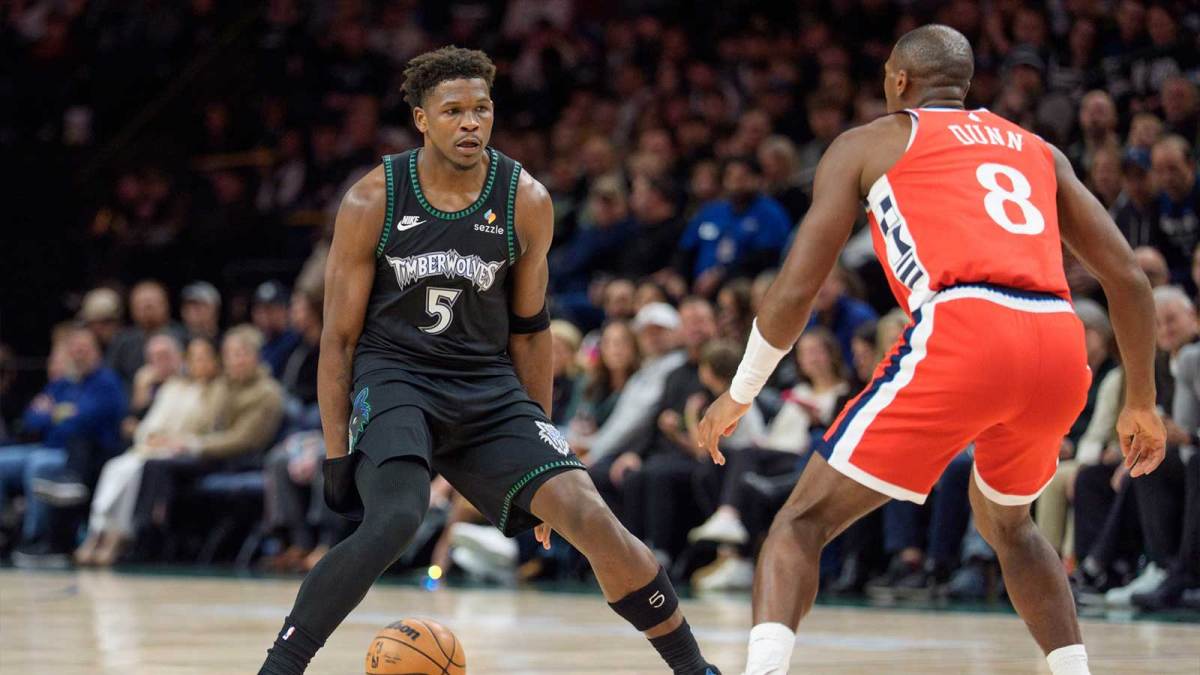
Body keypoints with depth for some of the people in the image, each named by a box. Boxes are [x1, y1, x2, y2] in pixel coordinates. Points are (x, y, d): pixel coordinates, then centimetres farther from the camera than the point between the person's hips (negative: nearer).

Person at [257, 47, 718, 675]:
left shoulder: (526, 202, -4)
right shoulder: (372, 201, -10)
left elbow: (528, 330, 9)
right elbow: (338, 337, -5)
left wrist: (538, 432, 11)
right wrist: (336, 455, -8)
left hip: (487, 387, 3)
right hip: (393, 378, -3)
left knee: (592, 520, -11)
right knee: (393, 520, -31)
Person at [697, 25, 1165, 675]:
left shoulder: (866, 144, 18)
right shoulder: (1038, 150, 29)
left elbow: (795, 290, 11)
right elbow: (1128, 279, 22)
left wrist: (740, 395, 24)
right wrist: (1141, 402, 33)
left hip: (961, 335, -5)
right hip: (1060, 351, 5)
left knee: (803, 521, 4)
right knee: (1005, 522, 33)